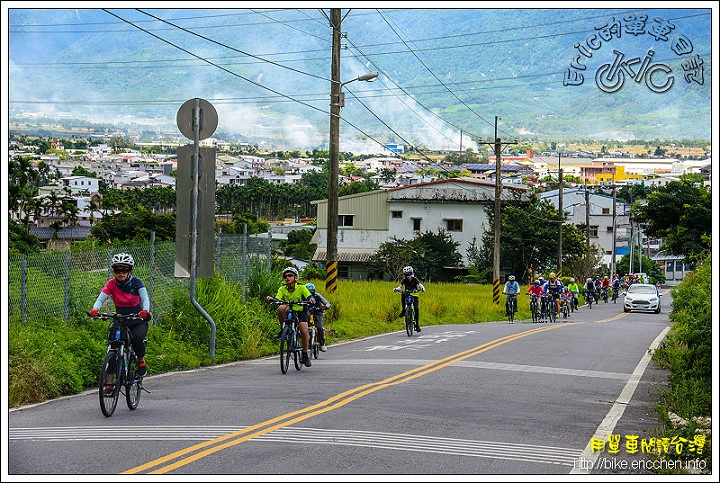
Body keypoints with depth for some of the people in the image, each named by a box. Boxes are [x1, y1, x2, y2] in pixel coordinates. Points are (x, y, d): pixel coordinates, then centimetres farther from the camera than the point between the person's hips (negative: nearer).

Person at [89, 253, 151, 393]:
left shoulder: (136, 282, -12)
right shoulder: (112, 284, -8)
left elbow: (145, 299, -23)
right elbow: (101, 299, -18)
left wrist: (145, 311, -45)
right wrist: (95, 310, -40)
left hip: (138, 321, -2)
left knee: (136, 338, -34)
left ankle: (141, 362, -4)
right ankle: (109, 384, -10)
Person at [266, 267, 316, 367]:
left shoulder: (301, 287, -15)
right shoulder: (282, 289, -9)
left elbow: (309, 296, -26)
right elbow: (277, 299, -21)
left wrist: (311, 300, -50)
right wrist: (271, 299, -43)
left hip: (301, 311, -2)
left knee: (304, 332, -19)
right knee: (281, 308, -33)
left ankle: (305, 355, -1)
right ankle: (282, 331, -15)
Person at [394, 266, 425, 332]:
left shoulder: (415, 279, -14)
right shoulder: (404, 280, -8)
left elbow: (420, 285, -30)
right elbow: (400, 287, -21)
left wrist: (422, 288, -53)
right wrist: (396, 289, -44)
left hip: (414, 295, -1)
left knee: (416, 308, -20)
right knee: (402, 296, -34)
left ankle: (417, 325, -9)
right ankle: (404, 310, -19)